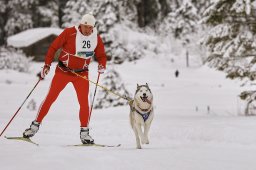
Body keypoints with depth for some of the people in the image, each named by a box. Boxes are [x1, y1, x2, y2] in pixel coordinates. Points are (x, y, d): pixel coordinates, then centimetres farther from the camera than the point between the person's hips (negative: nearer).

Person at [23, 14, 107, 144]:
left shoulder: (96, 38, -5)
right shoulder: (69, 33, -15)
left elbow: (101, 55, 5)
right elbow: (54, 47, -8)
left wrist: (102, 66, -17)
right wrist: (47, 65, -14)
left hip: (81, 73, 2)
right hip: (63, 71, -2)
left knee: (84, 102, -7)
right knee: (50, 98, -1)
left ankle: (84, 133, 3)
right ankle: (35, 125, 9)